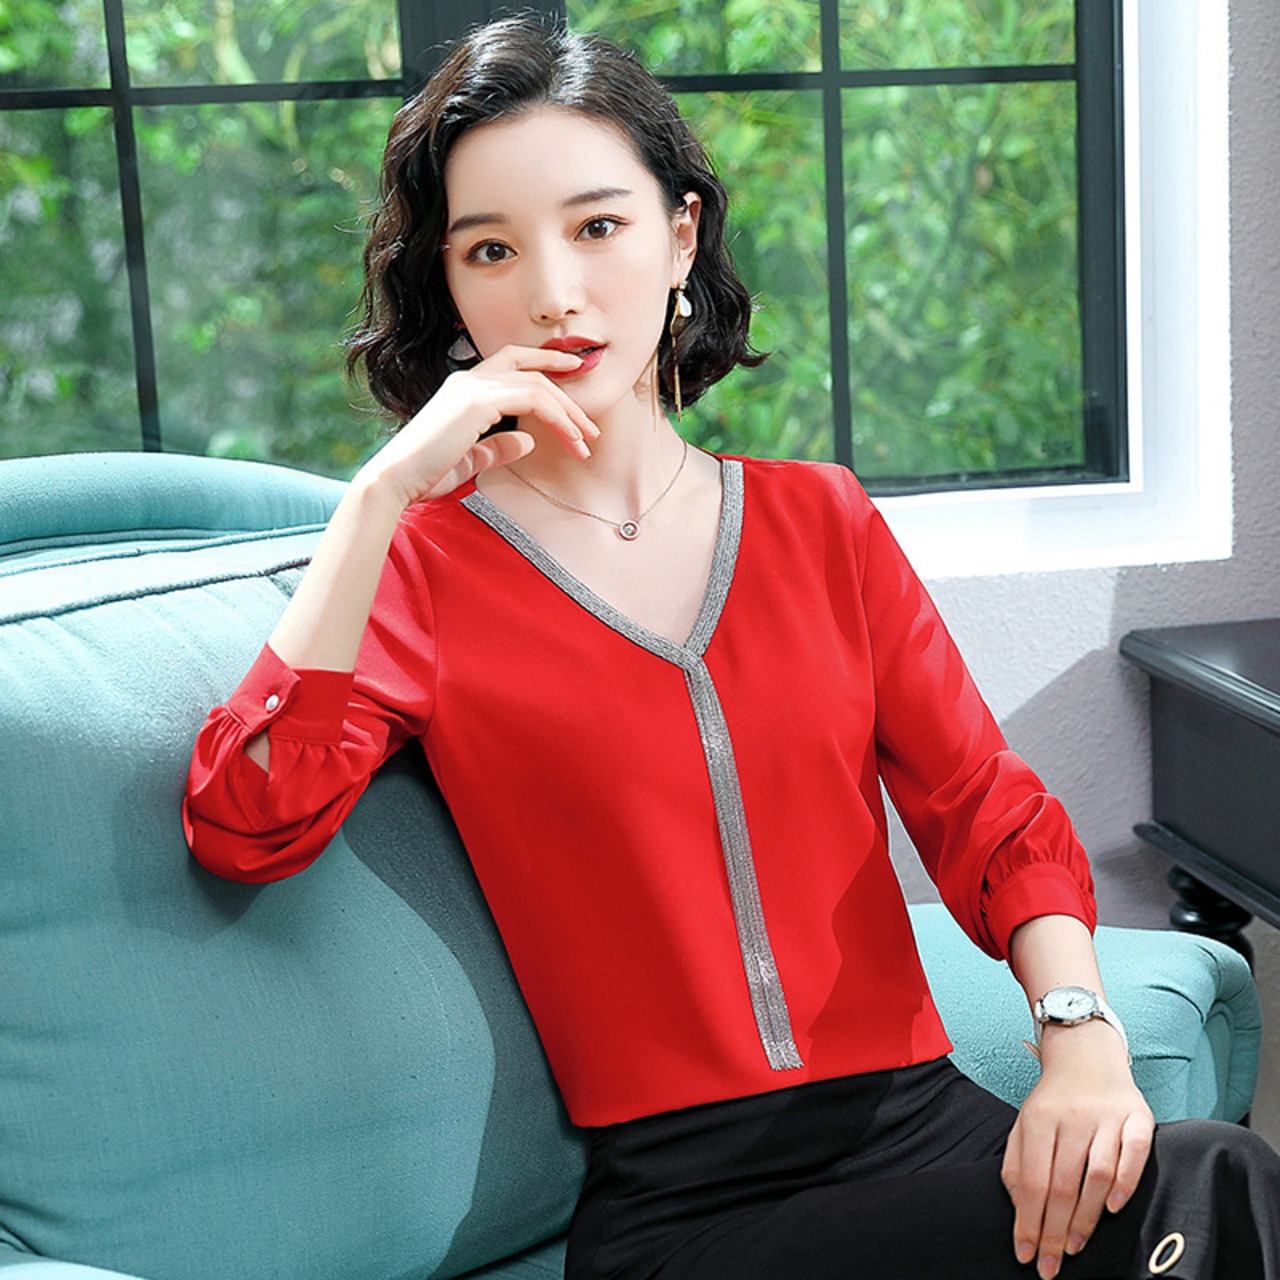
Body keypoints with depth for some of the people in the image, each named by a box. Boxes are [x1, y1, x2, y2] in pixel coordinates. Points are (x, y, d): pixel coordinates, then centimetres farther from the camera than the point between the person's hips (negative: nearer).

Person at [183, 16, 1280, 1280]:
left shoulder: (820, 519, 14)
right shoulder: (418, 564, 4)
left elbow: (986, 808, 9)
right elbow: (247, 828, -13)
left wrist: (1080, 1032, -11)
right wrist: (382, 491, -14)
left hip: (922, 1121, 5)